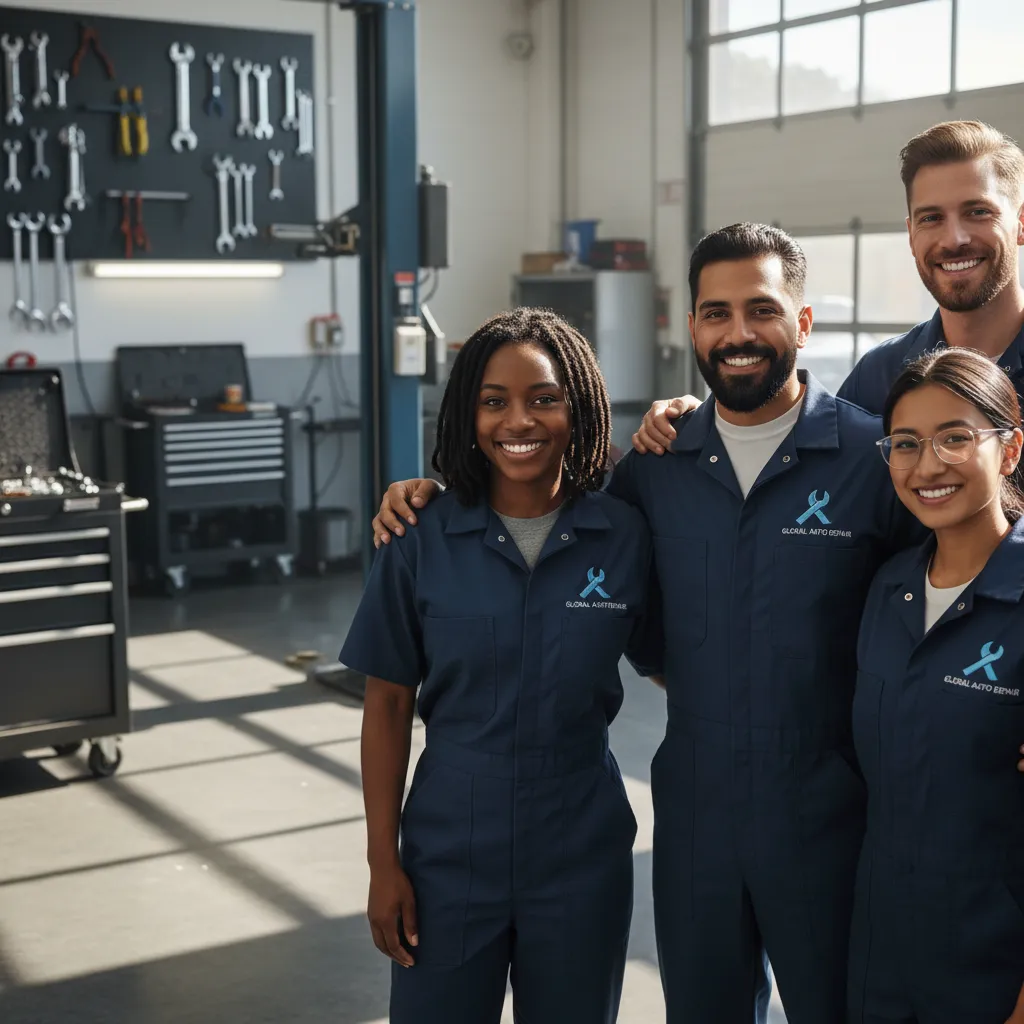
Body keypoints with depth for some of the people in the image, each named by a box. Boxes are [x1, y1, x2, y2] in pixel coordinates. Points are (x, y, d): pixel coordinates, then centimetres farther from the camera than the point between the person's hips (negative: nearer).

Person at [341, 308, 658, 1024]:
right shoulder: (421, 540, -7)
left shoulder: (625, 536, -6)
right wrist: (384, 862, -2)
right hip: (448, 856, 0)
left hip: (581, 857, 1)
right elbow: (388, 705, -2)